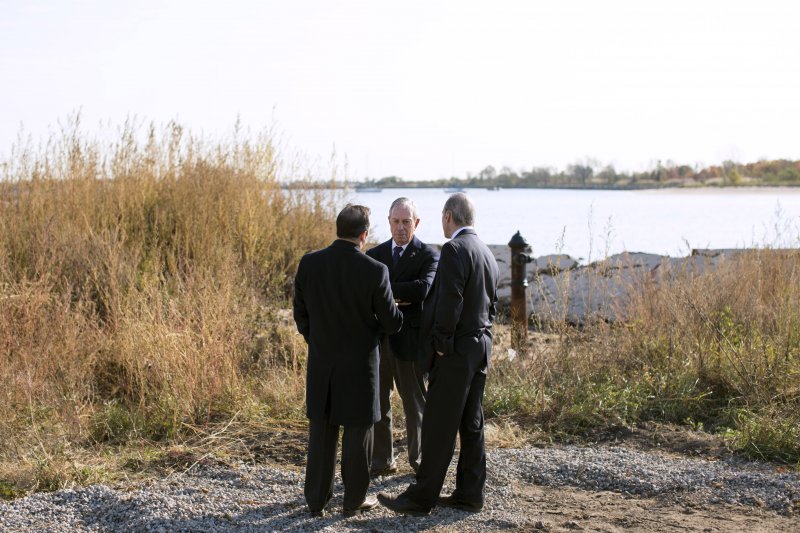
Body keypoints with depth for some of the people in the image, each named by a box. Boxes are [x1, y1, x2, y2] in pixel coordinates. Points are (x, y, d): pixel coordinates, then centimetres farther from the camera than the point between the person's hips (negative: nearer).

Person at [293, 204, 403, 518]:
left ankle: (317, 500, 22)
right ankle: (354, 501, 20)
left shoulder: (309, 264, -7)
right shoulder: (375, 271, -18)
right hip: (359, 365, -3)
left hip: (321, 363, 3)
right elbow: (391, 323, -10)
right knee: (357, 432, 9)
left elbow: (300, 314, 3)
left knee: (321, 432, 13)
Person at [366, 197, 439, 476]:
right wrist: (392, 300, -18)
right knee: (377, 402, 9)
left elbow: (422, 288, -22)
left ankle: (419, 459, 23)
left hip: (411, 340, -4)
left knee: (415, 403, 8)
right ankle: (382, 461, 20)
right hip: (378, 338, 4)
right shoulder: (374, 255, 9)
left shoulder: (428, 256, -4)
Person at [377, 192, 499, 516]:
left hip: (457, 349, -9)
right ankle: (470, 493, 18)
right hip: (481, 346, 9)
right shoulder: (486, 253, 14)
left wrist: (441, 343, -15)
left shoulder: (454, 249, -15)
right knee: (471, 423, 12)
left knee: (439, 424, -4)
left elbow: (450, 301, -22)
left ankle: (422, 497, 2)